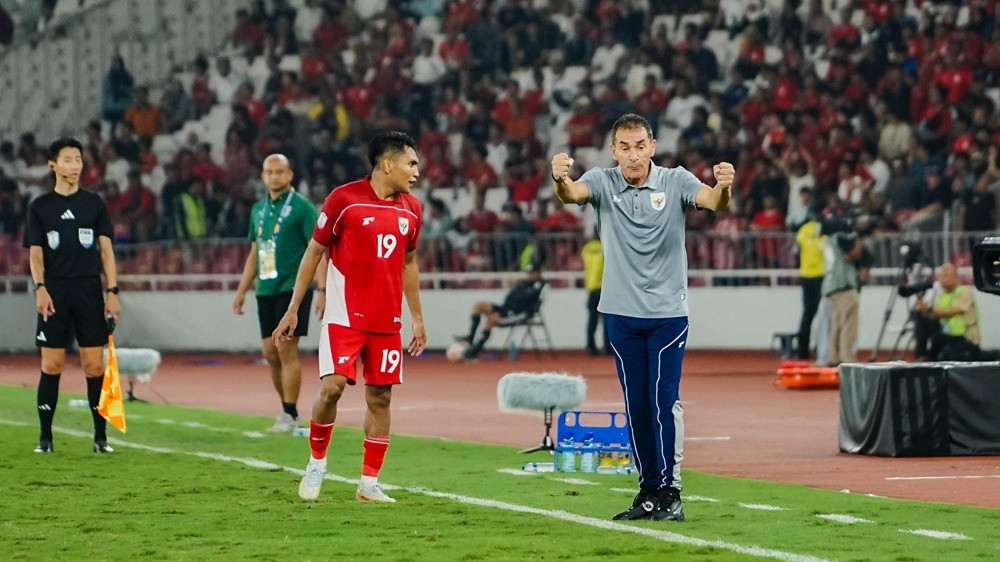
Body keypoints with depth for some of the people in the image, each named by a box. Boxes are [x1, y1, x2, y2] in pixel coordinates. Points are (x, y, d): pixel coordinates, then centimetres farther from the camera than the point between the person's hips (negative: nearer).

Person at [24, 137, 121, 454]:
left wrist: (112, 291, -1)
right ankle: (45, 437, 4)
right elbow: (36, 253, 3)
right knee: (51, 366, -2)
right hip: (55, 292, -1)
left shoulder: (94, 204, 9)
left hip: (89, 291, 1)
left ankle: (100, 436, 4)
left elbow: (106, 249, 8)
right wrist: (40, 287, -13)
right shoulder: (40, 207, 7)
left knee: (94, 366, -2)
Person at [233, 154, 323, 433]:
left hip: (293, 288, -7)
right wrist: (242, 290, 19)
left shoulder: (301, 207, -5)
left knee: (286, 349, -9)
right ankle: (287, 407, 18)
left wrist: (323, 289, -17)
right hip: (266, 290, 7)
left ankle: (290, 415, -5)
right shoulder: (259, 209, 15)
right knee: (270, 351, 6)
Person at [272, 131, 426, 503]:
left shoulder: (411, 210, 7)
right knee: (332, 387, -15)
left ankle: (369, 483, 8)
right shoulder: (344, 199, -8)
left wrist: (417, 318, 18)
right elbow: (313, 253, 0)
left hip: (387, 321, 5)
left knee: (380, 397, 2)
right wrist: (293, 310, -1)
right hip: (344, 316, -5)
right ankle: (316, 463, 8)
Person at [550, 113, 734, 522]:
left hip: (668, 311, -2)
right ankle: (649, 491, 15)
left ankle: (671, 492, -3)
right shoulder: (603, 182, -1)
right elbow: (571, 194, -21)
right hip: (621, 313, 2)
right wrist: (560, 179, -46)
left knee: (664, 400, -8)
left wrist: (724, 186, -45)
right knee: (636, 403, 7)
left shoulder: (675, 181, -5)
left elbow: (713, 202, -21)